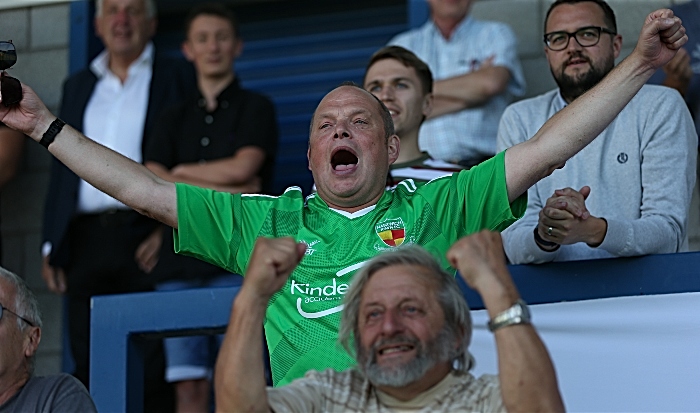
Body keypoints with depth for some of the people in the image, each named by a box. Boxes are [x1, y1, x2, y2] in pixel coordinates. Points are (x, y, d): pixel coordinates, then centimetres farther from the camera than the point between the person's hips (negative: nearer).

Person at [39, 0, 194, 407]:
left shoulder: (177, 78, 7)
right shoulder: (78, 86, 20)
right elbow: (62, 168, 20)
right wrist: (52, 245, 11)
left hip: (144, 235, -4)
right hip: (87, 239, 4)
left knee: (153, 367, -7)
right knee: (89, 368, 3)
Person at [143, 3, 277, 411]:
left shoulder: (255, 108, 10)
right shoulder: (174, 118, 19)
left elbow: (242, 168, -7)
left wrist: (182, 172, 5)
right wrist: (222, 191, -5)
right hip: (180, 259, 3)